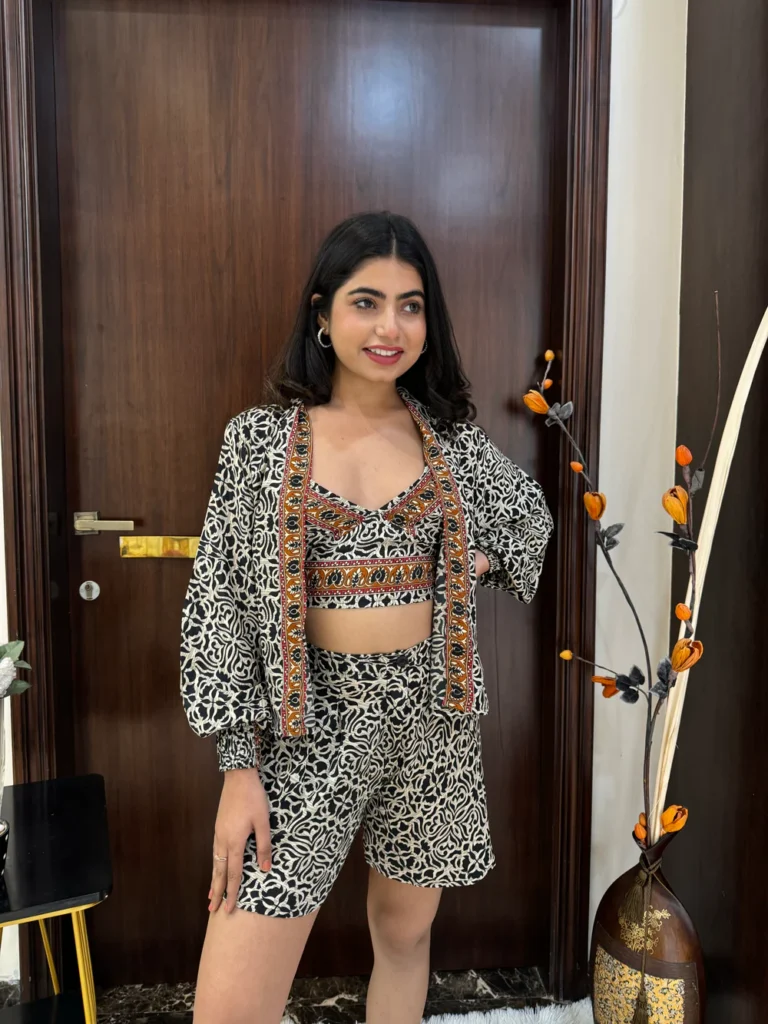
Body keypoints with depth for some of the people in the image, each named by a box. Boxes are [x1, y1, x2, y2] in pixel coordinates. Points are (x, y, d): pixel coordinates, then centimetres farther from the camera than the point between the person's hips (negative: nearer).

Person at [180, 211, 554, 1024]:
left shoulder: (453, 436, 2)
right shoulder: (259, 438, -5)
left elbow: (531, 516, 19)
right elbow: (218, 603, -5)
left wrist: (474, 565, -2)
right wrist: (239, 767, -9)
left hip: (429, 715, 3)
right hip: (305, 721, -2)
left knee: (405, 929, 20)